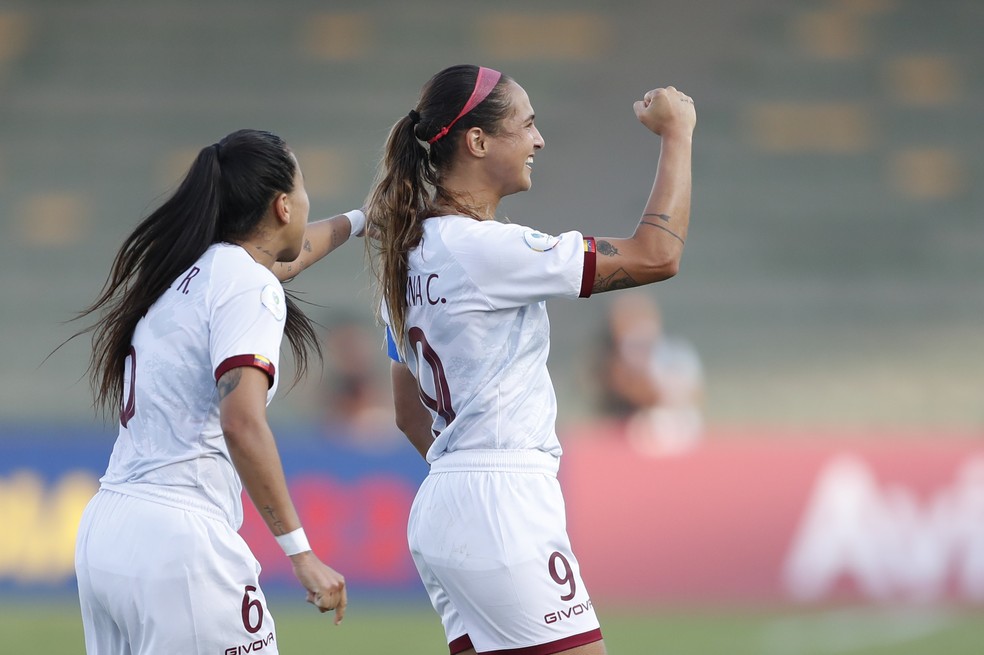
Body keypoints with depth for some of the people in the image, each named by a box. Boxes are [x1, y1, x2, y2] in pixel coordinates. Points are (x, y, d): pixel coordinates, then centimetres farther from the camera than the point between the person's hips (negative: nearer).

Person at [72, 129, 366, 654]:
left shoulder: (184, 271, 18)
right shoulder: (247, 284, -9)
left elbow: (286, 251, 41)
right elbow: (242, 424, -21)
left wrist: (355, 222, 59)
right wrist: (300, 552, -20)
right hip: (179, 542, -9)